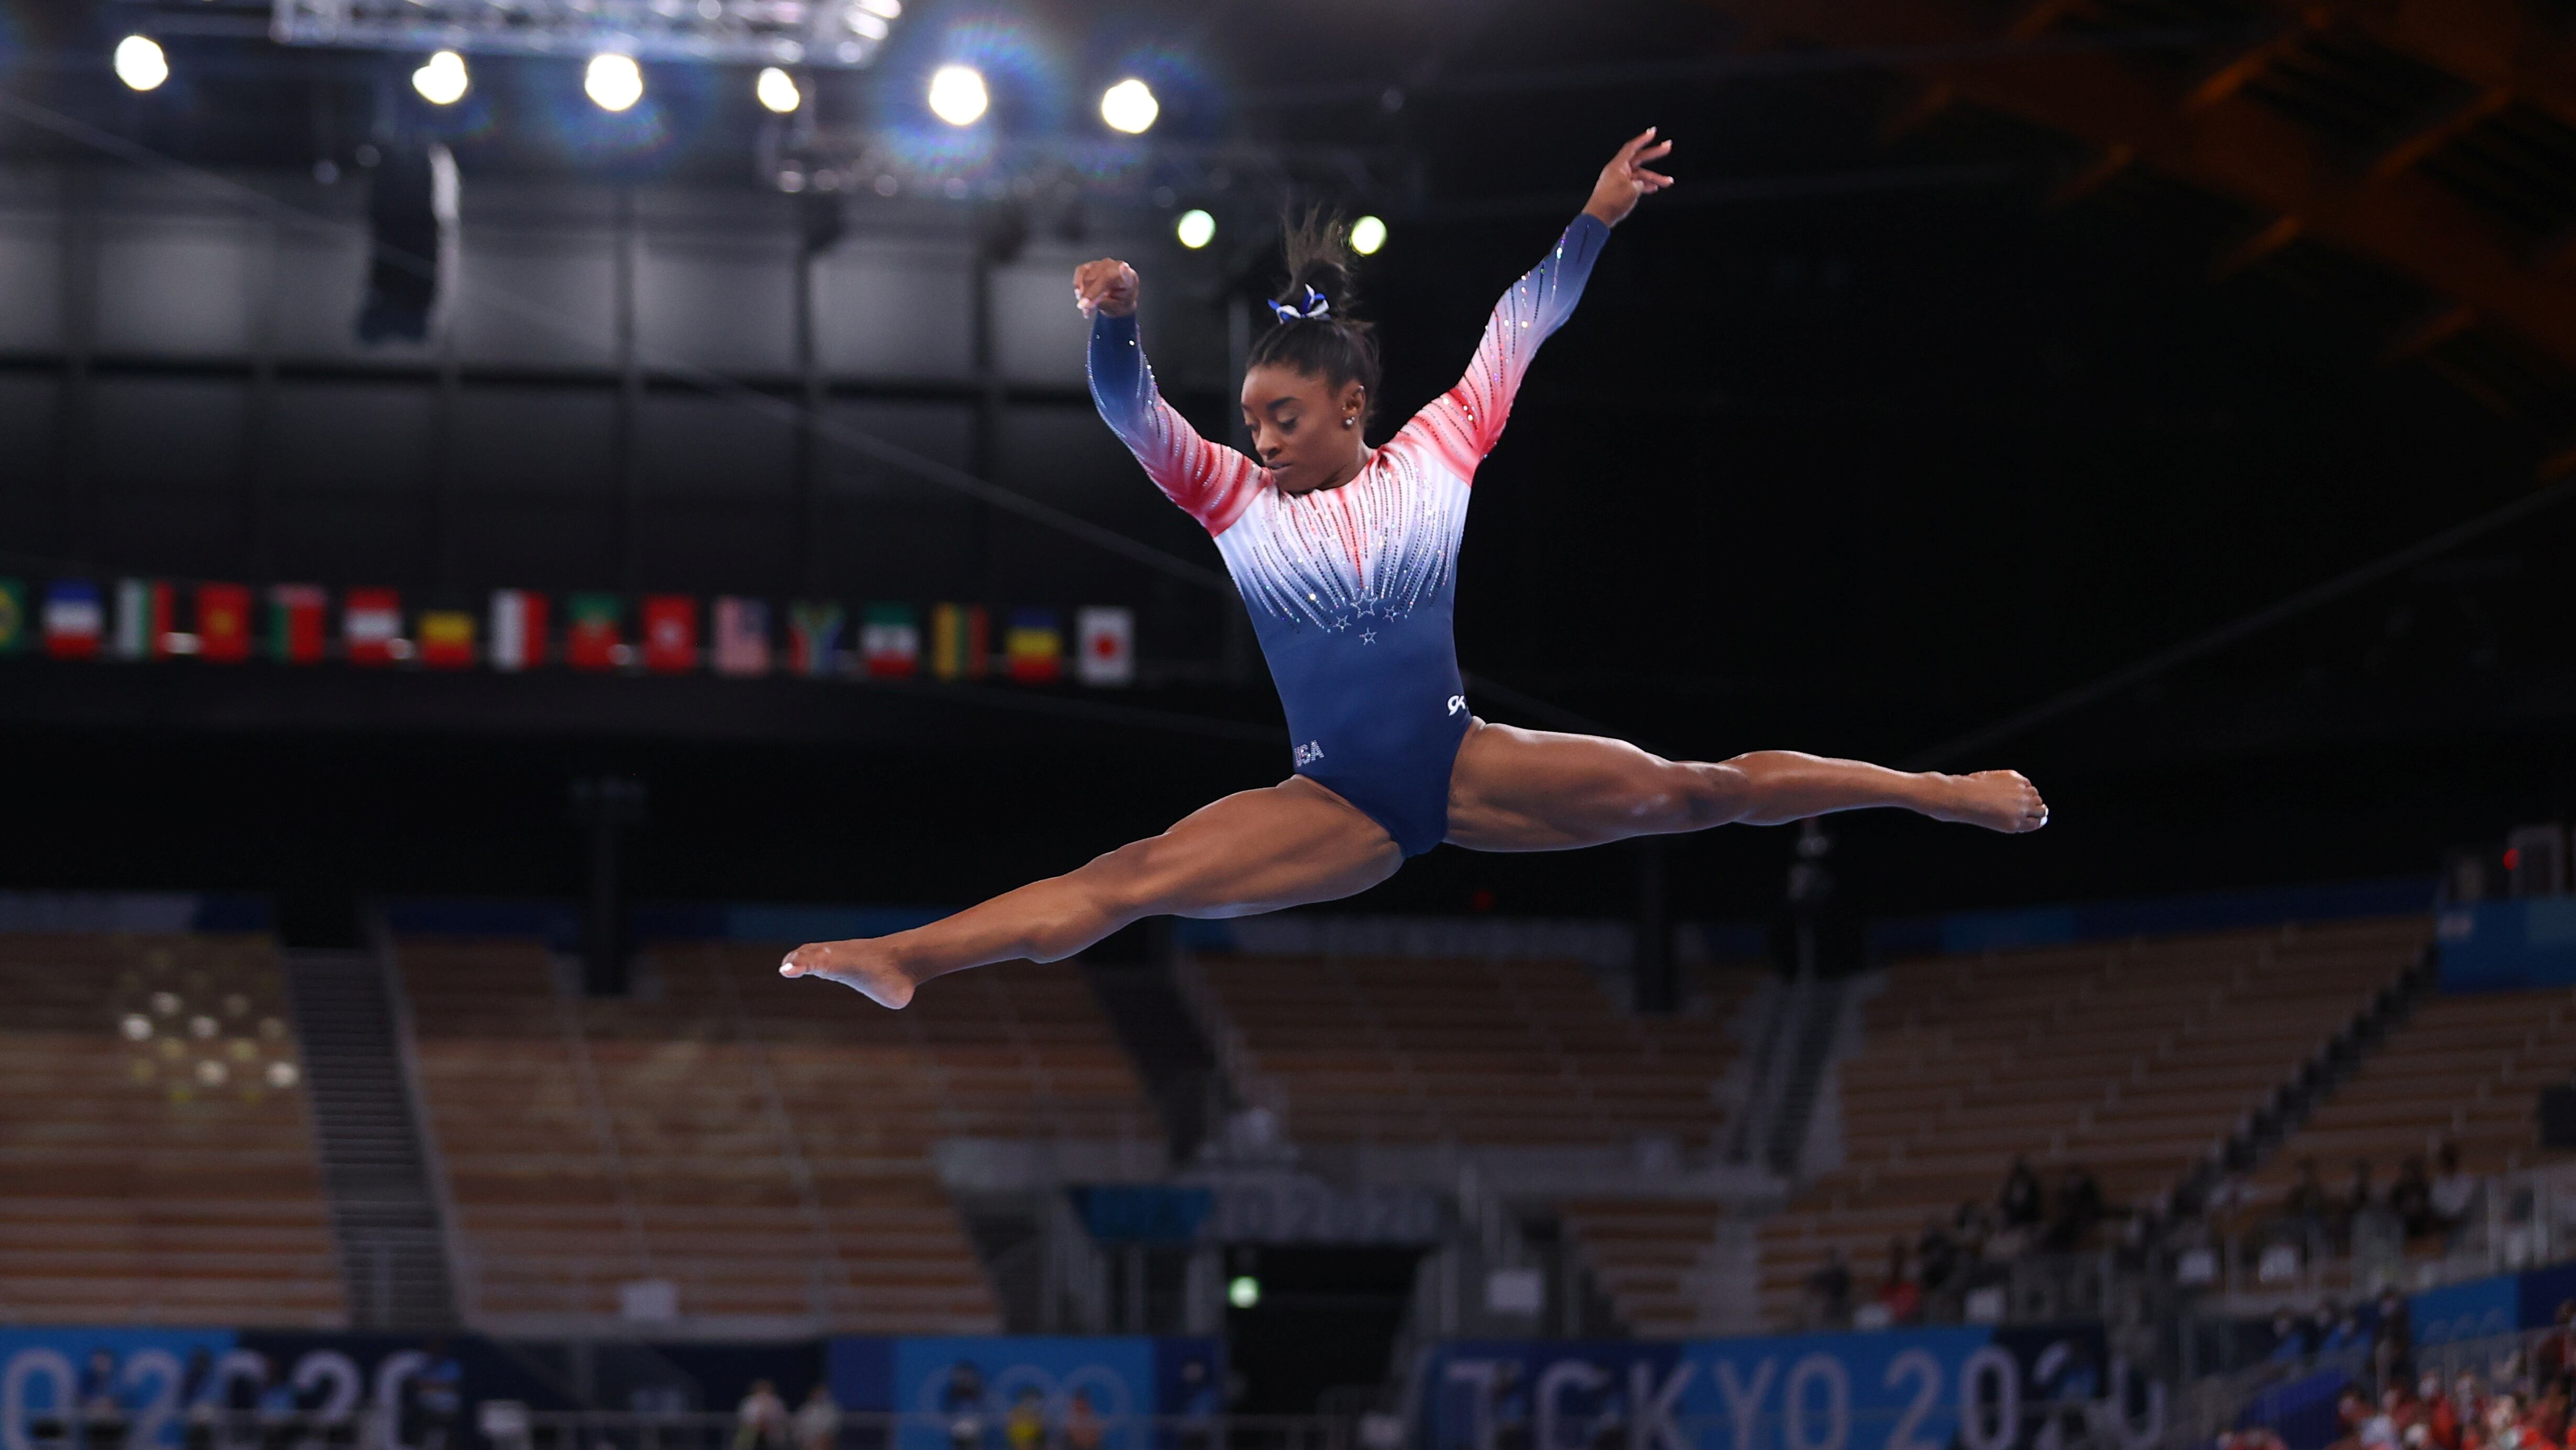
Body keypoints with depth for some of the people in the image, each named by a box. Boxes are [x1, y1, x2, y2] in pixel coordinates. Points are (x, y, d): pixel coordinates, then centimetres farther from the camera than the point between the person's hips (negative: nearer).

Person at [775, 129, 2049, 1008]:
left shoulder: (1438, 453, 3)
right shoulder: (1236, 500, 3)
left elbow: (1517, 335, 6)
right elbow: (1134, 416, -10)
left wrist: (1595, 219, 2)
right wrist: (1115, 321, -29)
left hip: (1467, 766, 0)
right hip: (1338, 807, 0)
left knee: (1690, 790, -9)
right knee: (1133, 879, -18)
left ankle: (1945, 793, -1)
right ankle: (901, 959, -31)